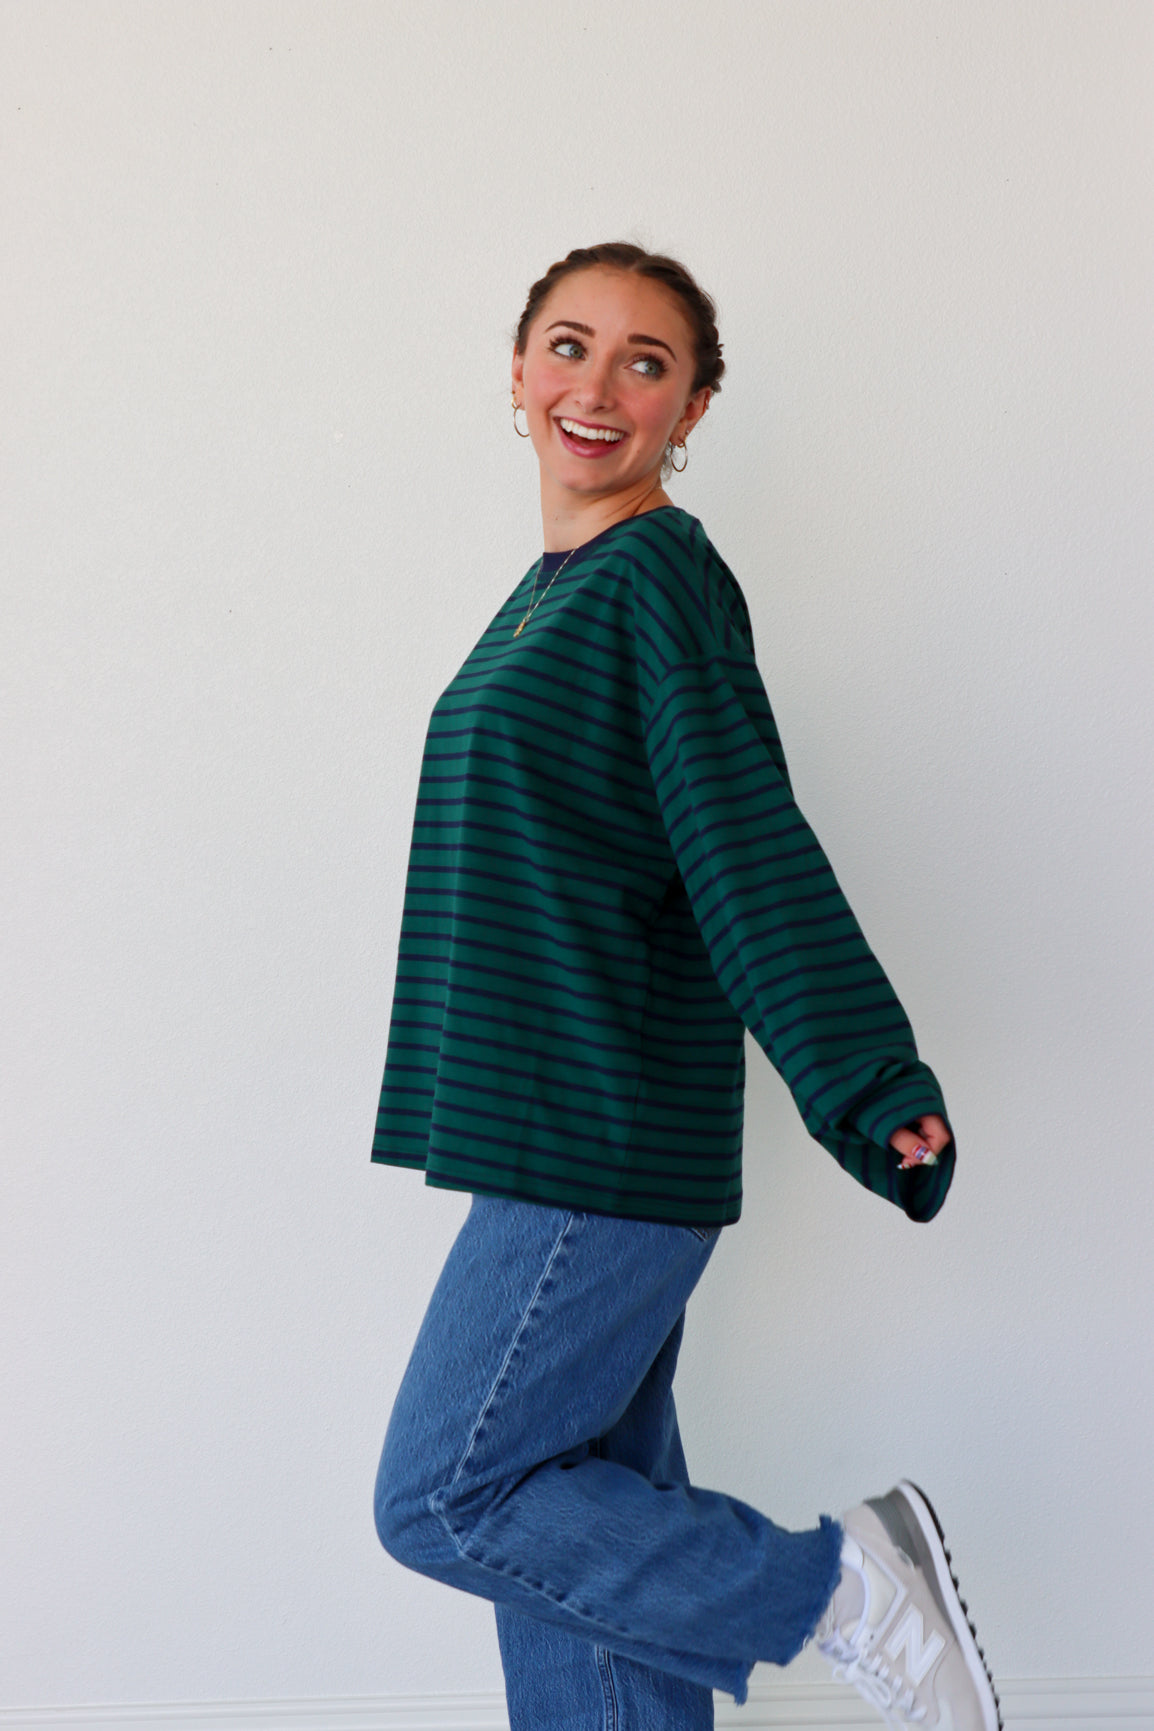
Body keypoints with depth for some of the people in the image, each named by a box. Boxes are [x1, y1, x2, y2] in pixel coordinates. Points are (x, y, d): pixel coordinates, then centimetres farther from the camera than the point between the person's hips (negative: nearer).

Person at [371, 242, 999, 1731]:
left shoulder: (663, 575, -12)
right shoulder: (552, 589, 15)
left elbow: (747, 847, -19)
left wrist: (873, 1086, -25)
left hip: (607, 1144, -9)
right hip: (556, 1142, 9)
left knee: (445, 1497, -1)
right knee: (585, 1506, 15)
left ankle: (846, 1590, 6)